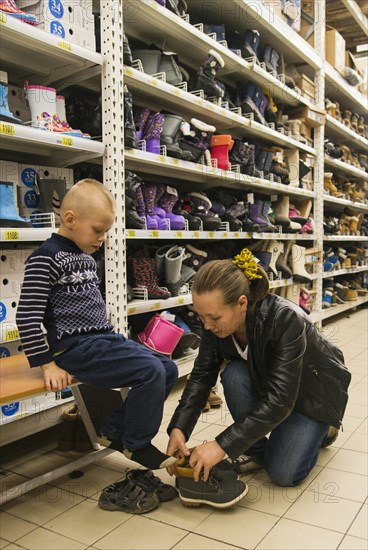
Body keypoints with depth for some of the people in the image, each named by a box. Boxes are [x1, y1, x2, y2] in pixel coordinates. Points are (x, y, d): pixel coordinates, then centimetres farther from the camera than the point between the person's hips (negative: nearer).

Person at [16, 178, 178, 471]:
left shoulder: (87, 257, 13)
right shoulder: (46, 258, -13)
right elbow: (27, 315, -16)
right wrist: (47, 364, -16)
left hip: (106, 338, 9)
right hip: (77, 348, -9)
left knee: (168, 369, 4)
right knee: (151, 370, -21)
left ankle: (116, 430, 13)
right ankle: (136, 444, 2)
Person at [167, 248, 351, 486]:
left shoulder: (285, 319, -39)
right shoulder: (216, 321, -22)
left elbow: (279, 400, -40)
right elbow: (202, 376, -16)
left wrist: (222, 445, -43)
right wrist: (178, 428, -29)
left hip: (315, 388, -4)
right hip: (265, 381, 5)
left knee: (283, 473, -15)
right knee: (234, 375, -29)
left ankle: (320, 428, 15)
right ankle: (256, 450, -5)